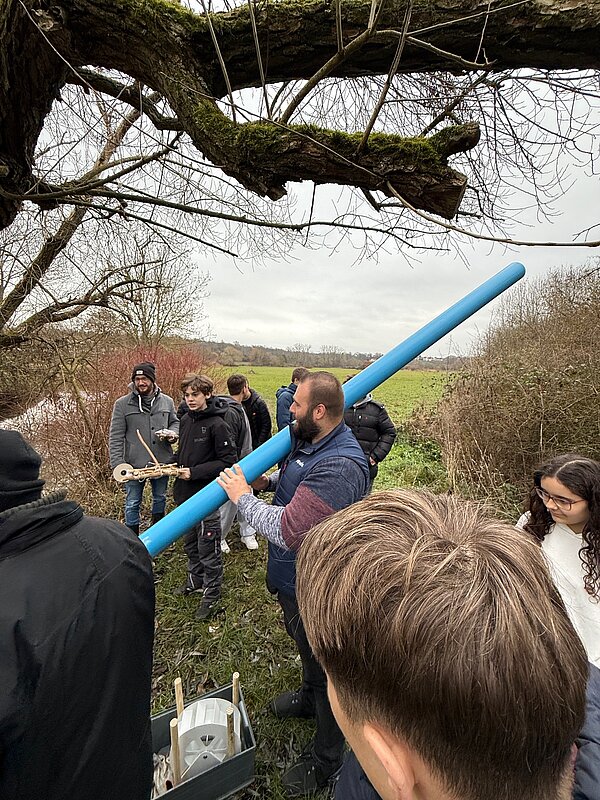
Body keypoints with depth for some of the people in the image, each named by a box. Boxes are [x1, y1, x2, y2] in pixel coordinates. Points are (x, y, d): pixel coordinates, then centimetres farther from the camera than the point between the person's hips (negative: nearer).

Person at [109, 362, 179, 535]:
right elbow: (115, 437, -6)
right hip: (134, 464, -3)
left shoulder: (166, 401, 1)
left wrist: (172, 433, -9)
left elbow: (175, 422, 15)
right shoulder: (123, 404, -6)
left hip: (161, 462, 3)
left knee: (160, 499, 21)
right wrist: (117, 464, -13)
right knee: (132, 504, 11)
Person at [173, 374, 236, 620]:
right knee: (190, 544, 24)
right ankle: (195, 581, 45)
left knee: (208, 549, 7)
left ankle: (211, 595, 26)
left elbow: (227, 460, -18)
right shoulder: (186, 419, 6)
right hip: (185, 494, 8)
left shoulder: (216, 424, -17)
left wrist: (194, 472, -20)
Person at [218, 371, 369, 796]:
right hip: (295, 578, 9)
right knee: (306, 649, 34)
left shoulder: (340, 466, -36)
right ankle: (308, 698, 65)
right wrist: (268, 481, -4)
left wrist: (243, 496, -23)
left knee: (325, 669, 17)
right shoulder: (310, 441, -5)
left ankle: (325, 759, 45)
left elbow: (287, 532, -37)